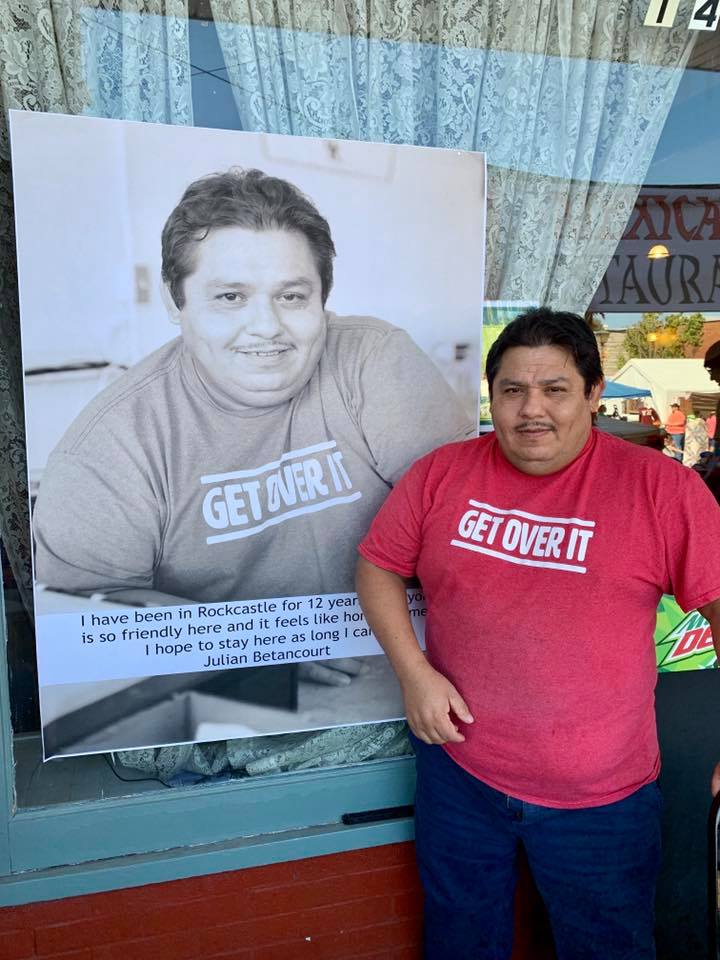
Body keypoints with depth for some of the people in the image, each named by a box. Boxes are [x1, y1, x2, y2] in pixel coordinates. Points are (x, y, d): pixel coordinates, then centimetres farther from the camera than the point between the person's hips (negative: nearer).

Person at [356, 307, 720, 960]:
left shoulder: (663, 488, -12)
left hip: (602, 798, -1)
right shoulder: (442, 473, -5)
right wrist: (414, 671, -10)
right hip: (458, 768, 2)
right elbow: (379, 568, 2)